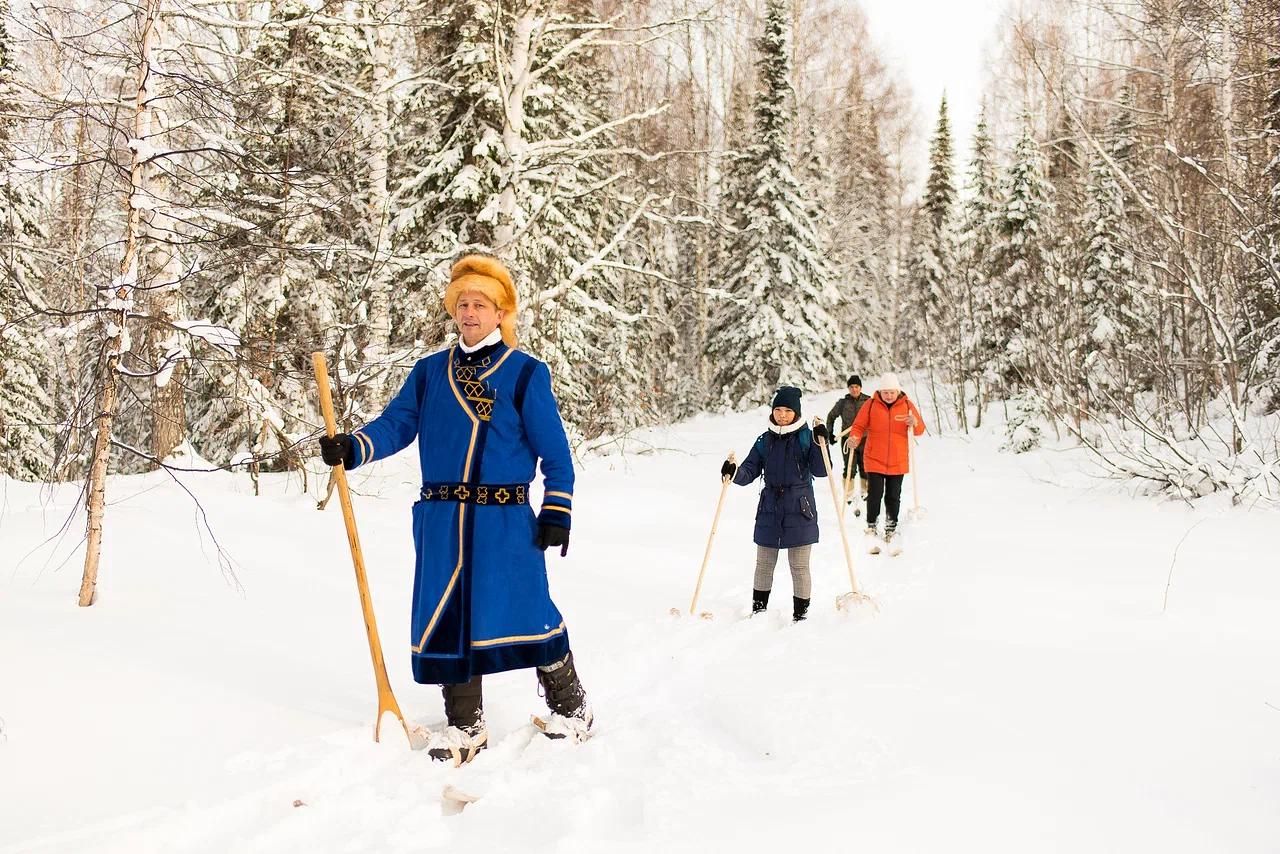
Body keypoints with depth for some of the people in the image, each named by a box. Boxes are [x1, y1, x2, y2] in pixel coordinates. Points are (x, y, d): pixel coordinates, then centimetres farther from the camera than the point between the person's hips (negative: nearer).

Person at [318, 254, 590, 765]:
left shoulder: (525, 373, 0)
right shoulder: (429, 372, 11)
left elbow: (554, 451, 0)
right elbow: (395, 424, 3)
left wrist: (557, 511, -6)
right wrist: (352, 448, -16)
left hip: (505, 521, -4)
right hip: (441, 521, 4)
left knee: (525, 611, -2)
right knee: (446, 618, 7)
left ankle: (570, 705, 21)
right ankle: (464, 724, 22)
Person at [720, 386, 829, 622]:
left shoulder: (806, 437, -2)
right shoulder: (765, 441, 7)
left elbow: (820, 471, -9)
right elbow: (749, 472, 4)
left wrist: (821, 443, -21)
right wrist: (734, 472, -17)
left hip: (799, 512, -3)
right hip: (769, 512, 3)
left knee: (799, 567, 3)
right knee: (764, 564, 13)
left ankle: (801, 615, 13)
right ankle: (758, 611, 26)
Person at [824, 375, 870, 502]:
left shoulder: (869, 401, 0)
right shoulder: (843, 403, 3)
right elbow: (831, 416, 16)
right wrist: (830, 433, 9)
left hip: (865, 440, 0)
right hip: (848, 440, 0)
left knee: (865, 467, 8)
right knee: (850, 468, -4)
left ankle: (866, 491, 25)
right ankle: (849, 494, 3)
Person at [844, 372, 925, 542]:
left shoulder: (907, 405, 0)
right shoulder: (871, 404, -4)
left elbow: (920, 429, 2)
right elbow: (859, 425, -2)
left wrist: (915, 423, -21)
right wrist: (854, 437, -23)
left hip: (898, 462, 2)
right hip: (874, 460, -2)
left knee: (893, 497, 10)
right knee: (875, 495, -5)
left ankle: (891, 529, 24)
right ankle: (871, 527, 11)